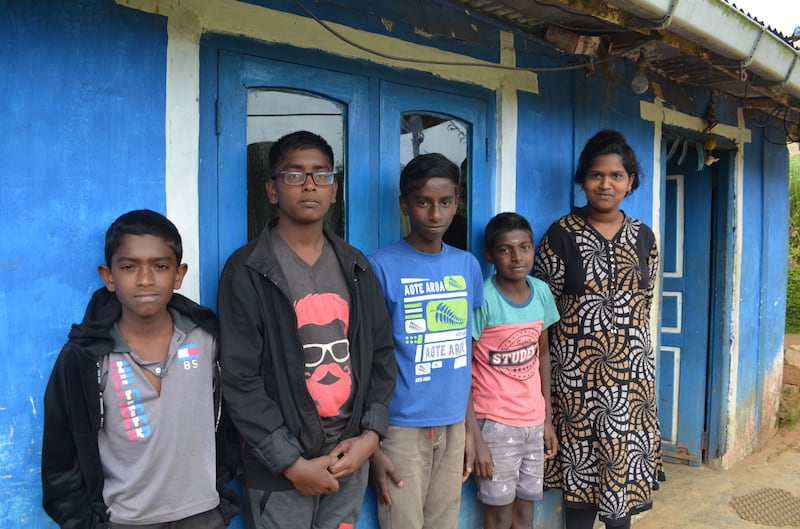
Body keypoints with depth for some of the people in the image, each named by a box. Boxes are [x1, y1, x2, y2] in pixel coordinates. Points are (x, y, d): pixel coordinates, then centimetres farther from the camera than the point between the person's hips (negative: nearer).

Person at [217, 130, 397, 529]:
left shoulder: (354, 267, 6)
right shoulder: (247, 271, -9)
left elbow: (381, 354, 7)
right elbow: (240, 380, -12)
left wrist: (371, 433, -4)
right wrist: (292, 462, -14)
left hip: (350, 457, 4)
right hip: (280, 469, -4)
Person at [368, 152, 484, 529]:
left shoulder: (468, 266, 5)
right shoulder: (382, 267, -10)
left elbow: (470, 352, 10)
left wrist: (470, 426, 10)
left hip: (453, 424, 5)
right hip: (401, 426, -4)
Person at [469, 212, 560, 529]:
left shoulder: (542, 292, 0)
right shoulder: (482, 299, -17)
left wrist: (547, 419, 11)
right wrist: (475, 438, -16)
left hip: (534, 422, 5)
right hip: (496, 424, -5)